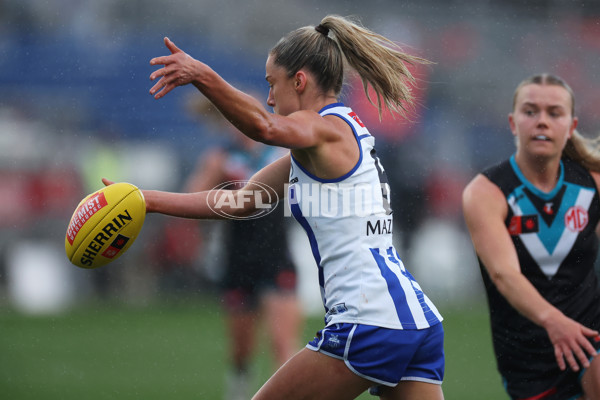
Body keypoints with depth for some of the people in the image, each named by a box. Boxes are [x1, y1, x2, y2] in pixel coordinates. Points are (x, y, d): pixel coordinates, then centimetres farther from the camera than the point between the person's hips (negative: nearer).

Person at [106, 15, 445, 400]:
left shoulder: (328, 128, -5)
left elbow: (265, 127, -30)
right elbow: (239, 201, 25)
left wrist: (203, 76, -45)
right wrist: (147, 201, 25)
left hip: (369, 322, -9)